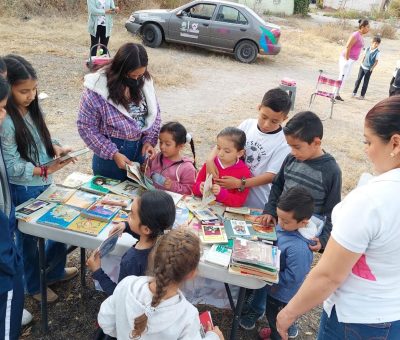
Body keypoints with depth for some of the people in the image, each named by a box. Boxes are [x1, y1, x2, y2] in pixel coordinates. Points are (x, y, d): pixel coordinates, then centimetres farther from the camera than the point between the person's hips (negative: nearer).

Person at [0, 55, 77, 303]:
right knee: (28, 238, 14)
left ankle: (55, 271, 45)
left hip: (45, 184, 8)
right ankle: (34, 285, 37)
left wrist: (58, 148, -7)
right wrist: (45, 170, -22)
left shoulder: (33, 110, 0)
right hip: (22, 190, -7)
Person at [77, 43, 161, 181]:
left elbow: (154, 112, 6)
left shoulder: (144, 81, -5)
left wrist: (149, 140, -9)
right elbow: (86, 127, -14)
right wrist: (113, 154, -19)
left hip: (140, 152, 4)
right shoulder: (97, 89, -19)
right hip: (110, 157, -4)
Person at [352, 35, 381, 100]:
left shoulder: (377, 52, -10)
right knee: (358, 79, 7)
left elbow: (376, 61, -8)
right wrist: (362, 63, 8)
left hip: (369, 69, -3)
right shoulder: (367, 49, 1)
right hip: (363, 67, 3)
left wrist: (372, 68, -15)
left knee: (365, 82, 3)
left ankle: (362, 95, 10)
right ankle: (354, 92, 18)